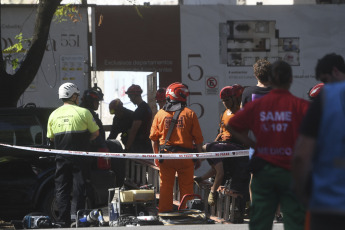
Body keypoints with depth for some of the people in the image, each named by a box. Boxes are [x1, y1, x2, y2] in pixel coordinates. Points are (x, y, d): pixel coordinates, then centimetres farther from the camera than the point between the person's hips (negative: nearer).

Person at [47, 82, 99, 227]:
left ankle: (63, 221, 3)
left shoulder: (54, 115, 7)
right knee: (78, 189, 1)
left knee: (61, 190, 7)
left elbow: (51, 138, 15)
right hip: (79, 158, -3)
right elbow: (96, 133, 1)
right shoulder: (83, 112, -6)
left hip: (61, 159, 3)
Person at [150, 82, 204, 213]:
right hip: (185, 157, -2)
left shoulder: (160, 114, 4)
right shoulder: (190, 114, -3)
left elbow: (154, 138, 7)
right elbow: (198, 139, -4)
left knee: (165, 187, 8)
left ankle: (164, 213, 11)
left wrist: (156, 156, 17)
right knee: (186, 187, 6)